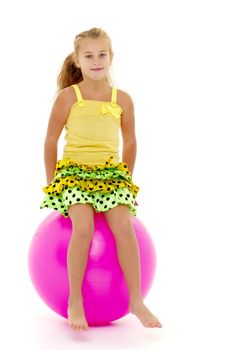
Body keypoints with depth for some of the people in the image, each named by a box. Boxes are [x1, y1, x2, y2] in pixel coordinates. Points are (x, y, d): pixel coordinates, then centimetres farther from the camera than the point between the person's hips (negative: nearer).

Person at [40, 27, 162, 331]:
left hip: (111, 172, 2)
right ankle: (75, 303, -15)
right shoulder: (68, 96, -2)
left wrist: (126, 179, 13)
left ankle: (136, 300, -12)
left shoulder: (123, 99, 4)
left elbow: (130, 142, 15)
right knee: (83, 227, -27)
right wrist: (52, 181, 3)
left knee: (124, 227, -23)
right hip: (74, 171, -2)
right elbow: (51, 140, 3)